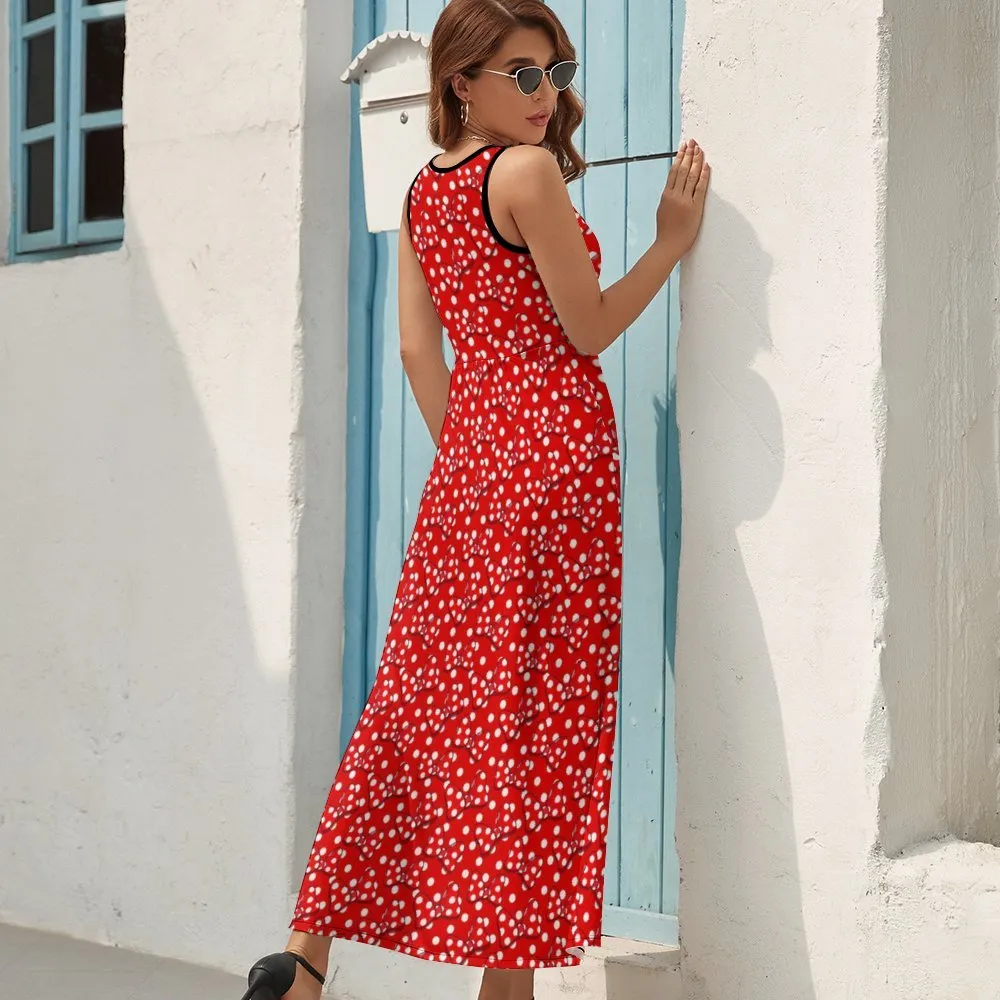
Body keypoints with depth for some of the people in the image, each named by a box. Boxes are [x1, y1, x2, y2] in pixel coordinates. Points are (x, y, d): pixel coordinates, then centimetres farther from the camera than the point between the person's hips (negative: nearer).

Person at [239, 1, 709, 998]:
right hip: (554, 439, -7)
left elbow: (419, 346, 11)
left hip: (467, 445, 7)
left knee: (425, 700, 9)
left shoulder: (422, 190, 13)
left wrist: (468, 457, 17)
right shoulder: (529, 171, -9)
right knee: (535, 709, -3)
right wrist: (673, 239, 4)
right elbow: (589, 328, -6)